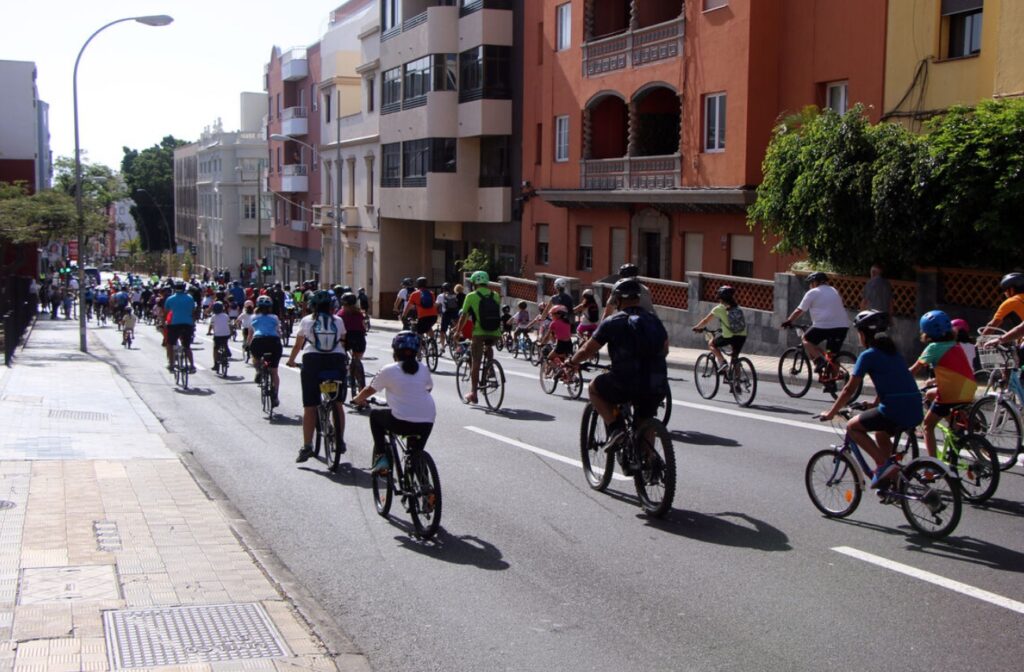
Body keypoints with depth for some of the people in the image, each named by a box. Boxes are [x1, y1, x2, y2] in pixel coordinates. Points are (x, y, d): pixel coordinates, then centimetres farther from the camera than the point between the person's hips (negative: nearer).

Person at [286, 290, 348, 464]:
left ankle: (307, 447, -1)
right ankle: (340, 441, 21)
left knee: (310, 407, 2)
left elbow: (297, 346, 13)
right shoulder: (338, 321, 9)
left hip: (313, 361, -1)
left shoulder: (307, 320, 7)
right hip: (336, 361, 2)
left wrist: (291, 360, 30)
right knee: (338, 404, 17)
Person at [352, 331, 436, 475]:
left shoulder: (388, 370, 1)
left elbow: (369, 390, 11)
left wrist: (357, 399, 32)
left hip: (401, 423, -4)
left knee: (375, 415, 24)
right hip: (426, 424, 4)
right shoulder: (424, 370, 10)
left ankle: (381, 457, 17)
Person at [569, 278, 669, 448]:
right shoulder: (654, 320, 11)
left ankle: (615, 427, 6)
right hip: (656, 387, 5)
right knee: (645, 422, 30)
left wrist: (572, 362, 25)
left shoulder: (612, 322, -2)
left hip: (625, 386, -5)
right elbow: (664, 350, 24)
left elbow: (587, 351, 5)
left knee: (594, 388, 22)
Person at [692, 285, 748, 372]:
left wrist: (697, 327, 25)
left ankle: (722, 362, 1)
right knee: (735, 357, 24)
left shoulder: (718, 309, 1)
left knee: (711, 344, 18)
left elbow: (705, 321, 7)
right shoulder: (737, 307, 15)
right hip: (742, 336, 5)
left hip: (729, 337, -5)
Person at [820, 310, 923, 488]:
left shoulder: (868, 355, -2)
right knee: (881, 434, 33)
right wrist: (874, 404, 47)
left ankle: (883, 464, -4)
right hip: (915, 411, 8)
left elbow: (849, 390, 0)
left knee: (852, 426, 9)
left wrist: (831, 413, 10)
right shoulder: (892, 351, 20)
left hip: (896, 410, -8)